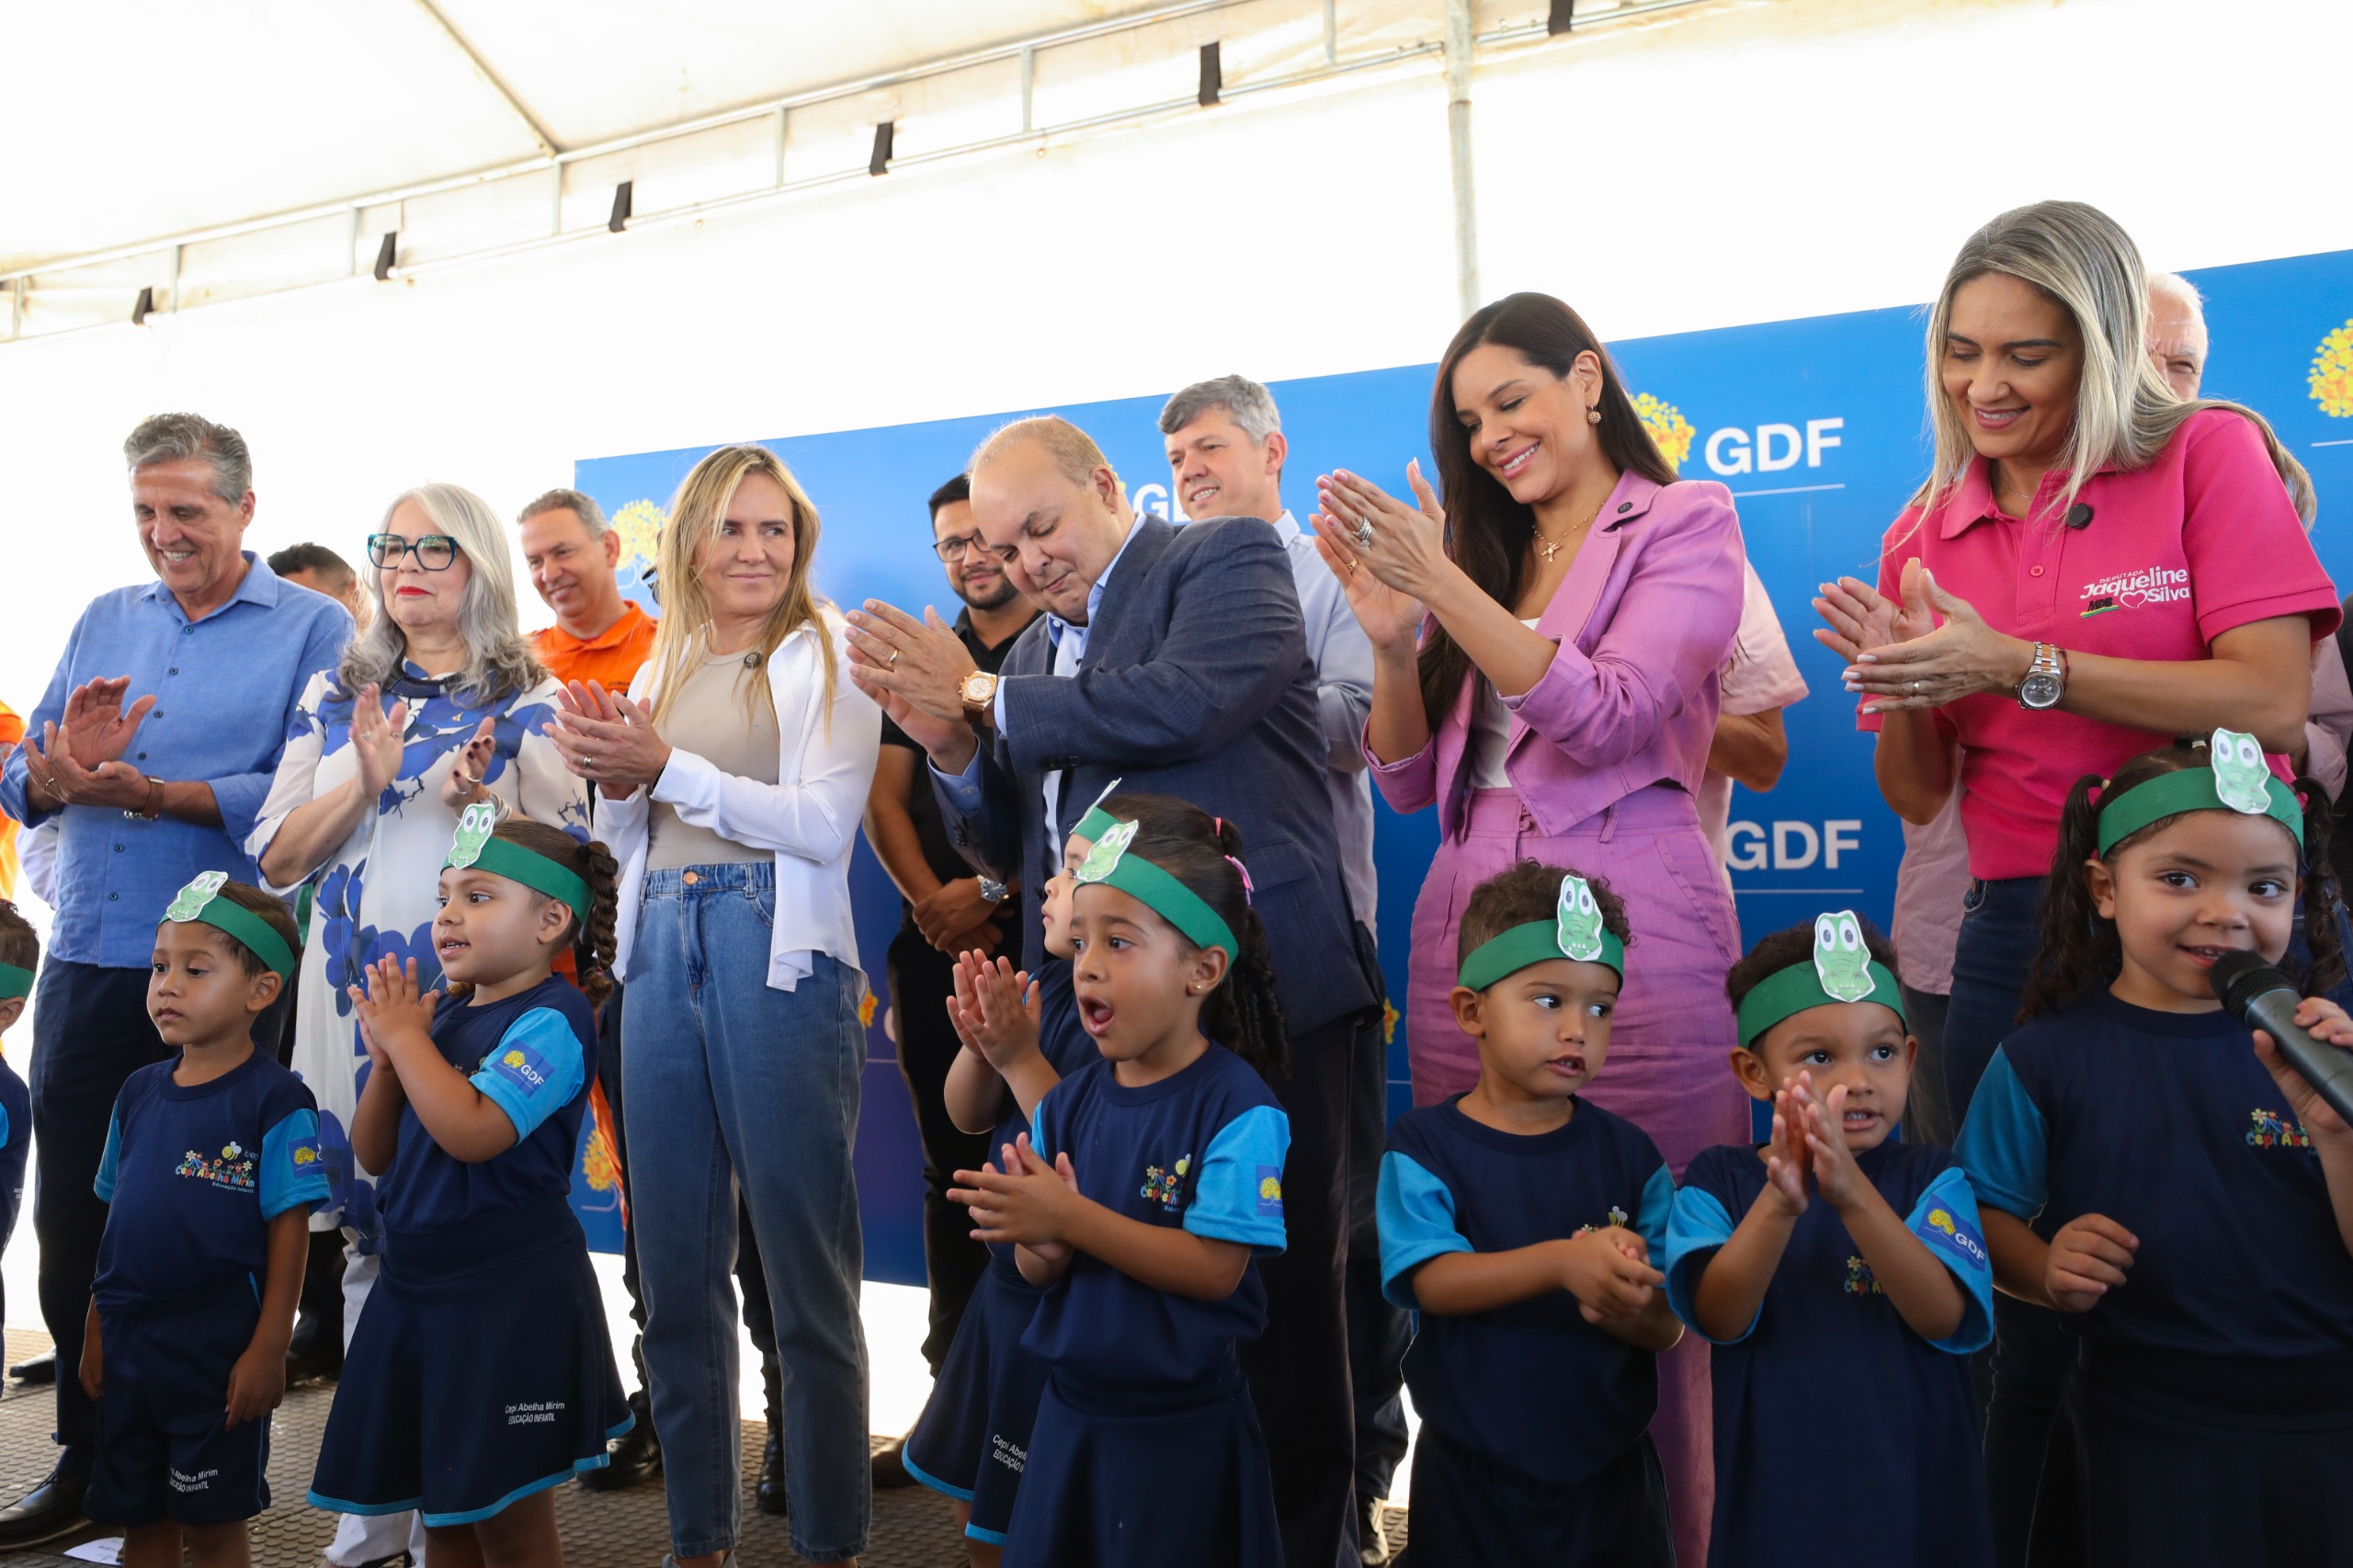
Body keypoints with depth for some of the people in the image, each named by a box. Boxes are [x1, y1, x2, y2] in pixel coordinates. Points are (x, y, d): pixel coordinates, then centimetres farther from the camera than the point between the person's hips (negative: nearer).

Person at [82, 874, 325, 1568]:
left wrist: (269, 1348, -14)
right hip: (129, 1344, 6)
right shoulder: (139, 1092, 6)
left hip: (219, 1348, -6)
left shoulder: (273, 1100, -13)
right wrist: (96, 1330, 14)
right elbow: (118, 1218, 13)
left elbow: (289, 1230, -13)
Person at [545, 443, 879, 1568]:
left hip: (777, 953, -5)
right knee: (675, 1264, 12)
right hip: (661, 953, 6)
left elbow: (824, 825, -11)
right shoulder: (659, 667, 16)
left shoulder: (827, 658, 1)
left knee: (804, 1263, 0)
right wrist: (610, 780, -2)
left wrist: (666, 767, -16)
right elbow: (627, 840, 19)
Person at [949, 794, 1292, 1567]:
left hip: (1185, 1427, -5)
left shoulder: (1238, 1109, -18)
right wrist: (1042, 1244, -21)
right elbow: (1036, 1270, 2)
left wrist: (1071, 1219, -27)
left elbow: (1216, 1269, -23)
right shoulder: (1068, 1104, -2)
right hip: (1071, 1408, 6)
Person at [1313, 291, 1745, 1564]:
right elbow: (1408, 782, 13)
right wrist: (1394, 639, -4)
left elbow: (1604, 714, -13)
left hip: (1630, 925, -5)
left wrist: (1441, 584, -18)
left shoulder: (1684, 524, 4)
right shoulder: (1483, 554, 18)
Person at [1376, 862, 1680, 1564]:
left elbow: (1668, 1328, -4)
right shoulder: (1423, 1144, -9)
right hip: (1473, 1478, -2)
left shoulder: (1630, 1152, -3)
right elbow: (1432, 1282, -21)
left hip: (1610, 1471, 2)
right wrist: (1563, 1261, -36)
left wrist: (1627, 1306, -28)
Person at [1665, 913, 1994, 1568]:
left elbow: (1945, 1317, -19)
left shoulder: (1929, 1176, -4)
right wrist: (1780, 1201, -37)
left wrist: (1852, 1192, -34)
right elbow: (1720, 1318, -20)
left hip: (1916, 1494, 1)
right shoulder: (1718, 1180, -6)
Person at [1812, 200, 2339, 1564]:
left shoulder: (2212, 456, -2)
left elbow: (2273, 700, -14)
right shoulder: (1928, 534, 8)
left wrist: (2017, 662, -18)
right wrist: (1898, 687, -11)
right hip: (2020, 931, 3)